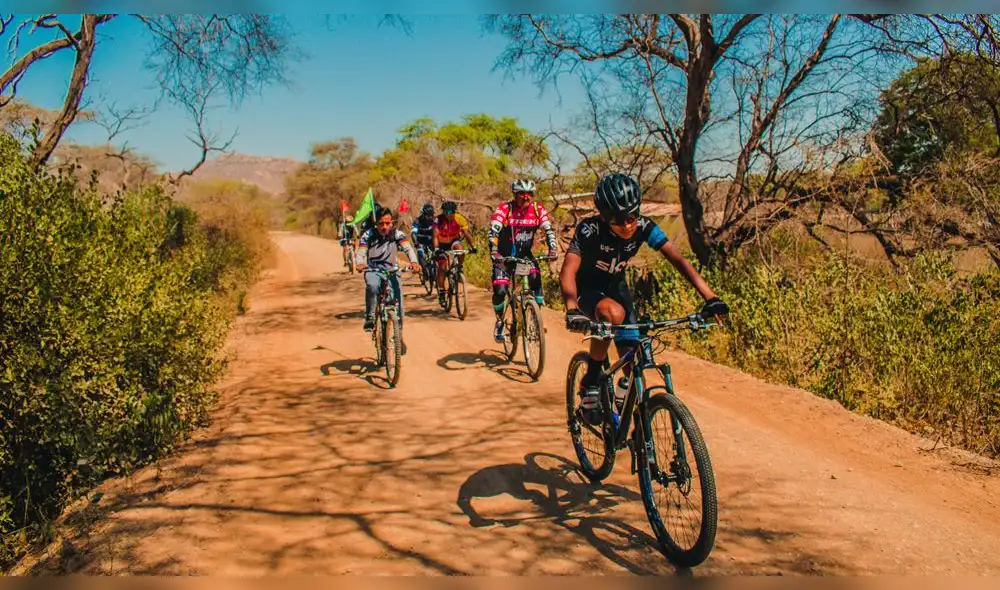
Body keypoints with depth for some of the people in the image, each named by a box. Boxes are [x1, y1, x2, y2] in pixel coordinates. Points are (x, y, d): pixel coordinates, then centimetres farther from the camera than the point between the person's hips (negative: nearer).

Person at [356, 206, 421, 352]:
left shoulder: (397, 234, -6)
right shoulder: (369, 235, -6)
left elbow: (408, 248, -20)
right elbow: (361, 252, -14)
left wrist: (414, 262, -41)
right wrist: (360, 263, -38)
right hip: (373, 269, -1)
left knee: (398, 300, -14)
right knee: (372, 285, -37)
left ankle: (399, 334, 5)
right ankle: (369, 318, -20)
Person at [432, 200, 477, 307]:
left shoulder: (460, 218, -22)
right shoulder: (438, 220, -26)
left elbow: (466, 233, -23)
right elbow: (435, 236, -33)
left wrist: (471, 246, -37)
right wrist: (436, 249, -48)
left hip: (454, 241, 1)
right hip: (442, 244, -1)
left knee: (460, 248, -34)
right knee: (442, 267, -9)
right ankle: (441, 292, 1)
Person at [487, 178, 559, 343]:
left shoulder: (538, 209, -11)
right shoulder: (504, 208, -20)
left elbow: (549, 231, -14)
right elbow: (492, 232, -29)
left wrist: (552, 256, -28)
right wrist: (494, 253, -46)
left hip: (525, 254, 2)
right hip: (504, 255, -2)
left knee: (536, 279, -23)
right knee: (500, 291, -14)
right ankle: (500, 321, 13)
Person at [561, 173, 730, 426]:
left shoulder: (643, 227, -20)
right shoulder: (590, 229, -30)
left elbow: (678, 259, -26)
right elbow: (568, 271, -41)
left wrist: (710, 297, -38)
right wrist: (572, 310, -59)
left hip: (616, 286, 4)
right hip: (587, 289, -4)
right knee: (613, 313, -38)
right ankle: (590, 385, -19)